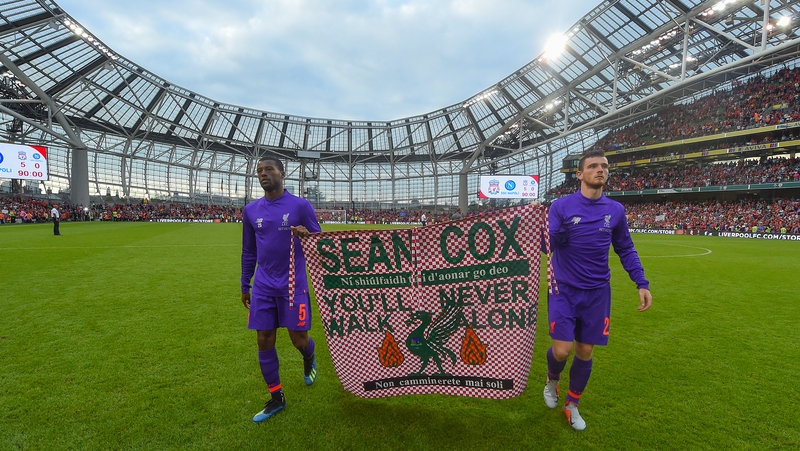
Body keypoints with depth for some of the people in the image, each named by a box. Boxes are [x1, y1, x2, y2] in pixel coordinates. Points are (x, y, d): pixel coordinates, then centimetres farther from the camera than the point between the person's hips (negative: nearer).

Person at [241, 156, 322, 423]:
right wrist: (245, 285, 18)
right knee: (264, 341, 5)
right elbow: (248, 251, 16)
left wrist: (306, 235, -22)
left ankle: (309, 359, 40)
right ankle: (276, 399, 25)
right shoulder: (251, 210, 7)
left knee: (299, 340, 2)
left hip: (294, 285, -3)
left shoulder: (301, 206, -5)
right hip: (263, 287, 4)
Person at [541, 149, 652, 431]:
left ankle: (572, 405, 33)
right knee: (562, 350, -6)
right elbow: (546, 245, -12)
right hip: (564, 291, -3)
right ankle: (552, 381, 30)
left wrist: (642, 283, 4)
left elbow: (625, 249, 12)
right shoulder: (561, 206, -7)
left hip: (597, 293, 3)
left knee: (585, 352, 11)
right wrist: (552, 226, -32)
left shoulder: (616, 210, 3)